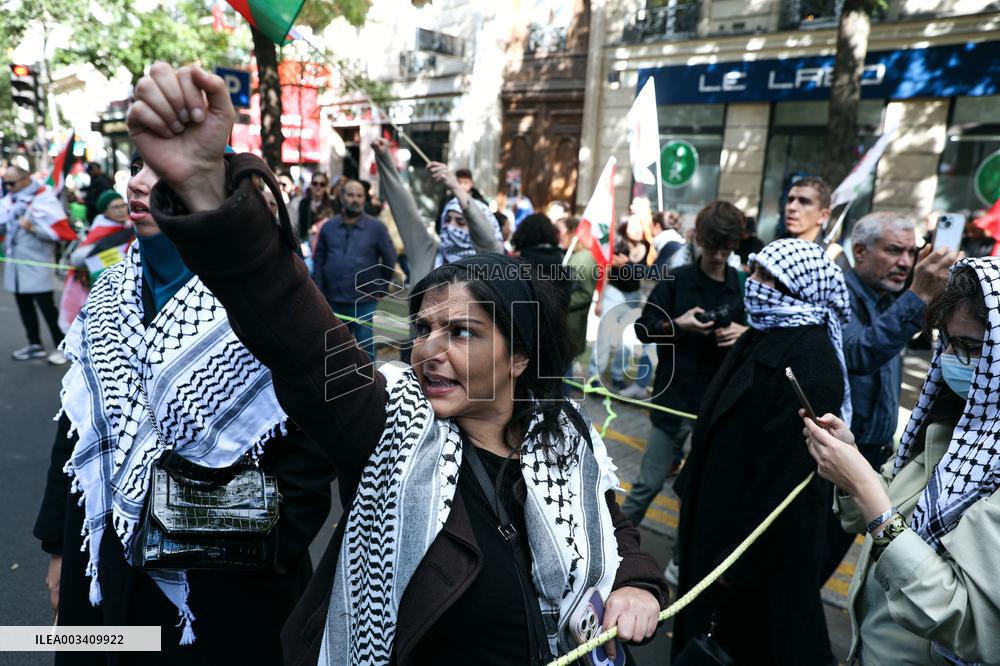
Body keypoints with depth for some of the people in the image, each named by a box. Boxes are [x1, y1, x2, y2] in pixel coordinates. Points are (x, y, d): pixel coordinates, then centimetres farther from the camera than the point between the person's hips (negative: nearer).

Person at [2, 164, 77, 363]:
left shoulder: (44, 198, -10)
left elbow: (61, 231, -16)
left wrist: (34, 228, -22)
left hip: (37, 265, -7)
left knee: (47, 307, -3)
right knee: (24, 306, 15)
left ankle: (61, 347, 8)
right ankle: (35, 345, 27)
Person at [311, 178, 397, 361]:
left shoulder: (376, 227, -3)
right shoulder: (328, 226, 4)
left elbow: (389, 259, 2)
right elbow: (319, 259, 7)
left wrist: (381, 288, 2)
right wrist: (319, 291, 1)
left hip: (364, 301, -3)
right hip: (332, 300, 3)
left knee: (365, 346, 5)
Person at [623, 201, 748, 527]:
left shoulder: (744, 286, 2)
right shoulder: (676, 280, -4)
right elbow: (642, 328, -3)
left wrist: (747, 333, -13)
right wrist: (677, 325, -20)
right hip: (675, 397, -2)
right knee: (648, 483, 5)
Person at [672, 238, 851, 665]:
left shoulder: (810, 361, -25)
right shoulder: (763, 335, 4)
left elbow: (788, 470, -25)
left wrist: (743, 558, -20)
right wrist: (691, 482, 17)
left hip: (769, 539, -8)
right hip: (722, 509, 9)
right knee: (709, 626, 24)